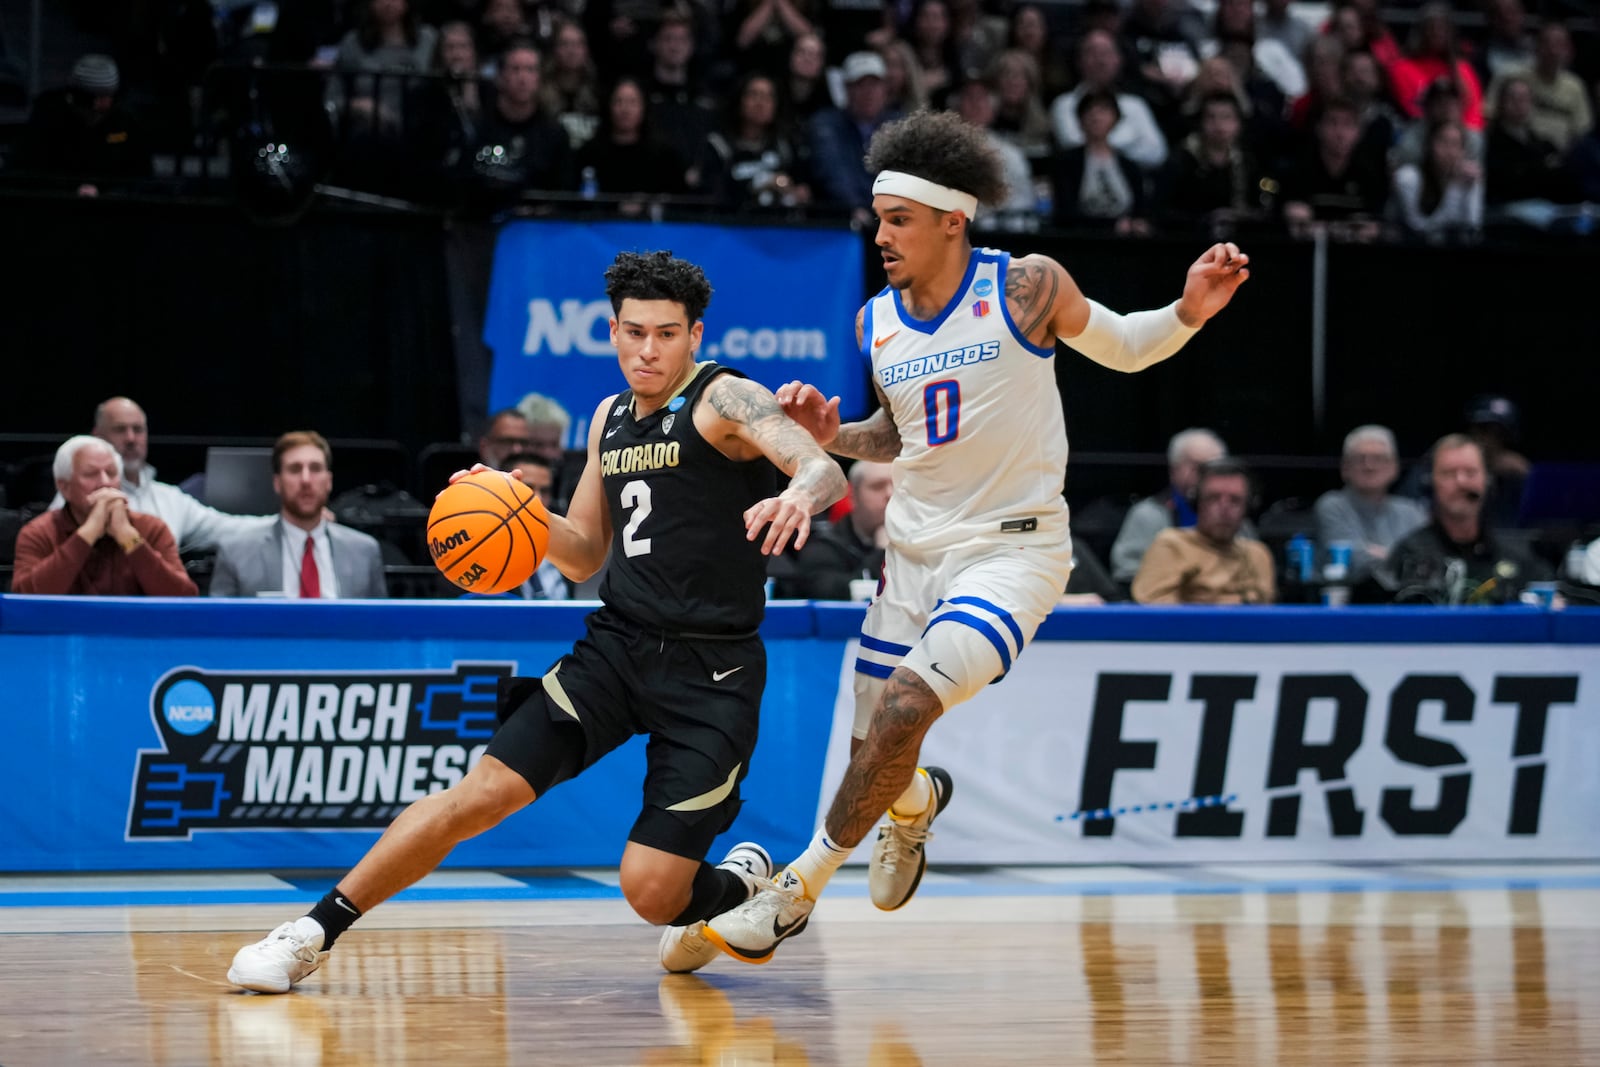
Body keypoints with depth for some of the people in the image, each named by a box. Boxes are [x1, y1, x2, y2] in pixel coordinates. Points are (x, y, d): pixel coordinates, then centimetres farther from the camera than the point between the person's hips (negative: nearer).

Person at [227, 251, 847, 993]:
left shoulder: (725, 401, -8)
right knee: (485, 789, -8)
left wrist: (798, 493, -50)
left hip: (710, 672, -5)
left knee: (651, 892, -11)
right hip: (618, 645, 5)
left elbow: (824, 470, -26)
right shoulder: (610, 418, 13)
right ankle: (313, 931, -1)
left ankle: (744, 883, 24)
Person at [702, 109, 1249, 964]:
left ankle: (800, 886, -10)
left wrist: (1189, 312, -14)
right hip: (915, 548, 5)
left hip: (1013, 548, -5)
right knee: (875, 751, 7)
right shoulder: (875, 323, 3)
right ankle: (917, 801, 47)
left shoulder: (1026, 287, -10)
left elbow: (1126, 350, 5)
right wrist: (832, 436, -1)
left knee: (905, 707, -24)